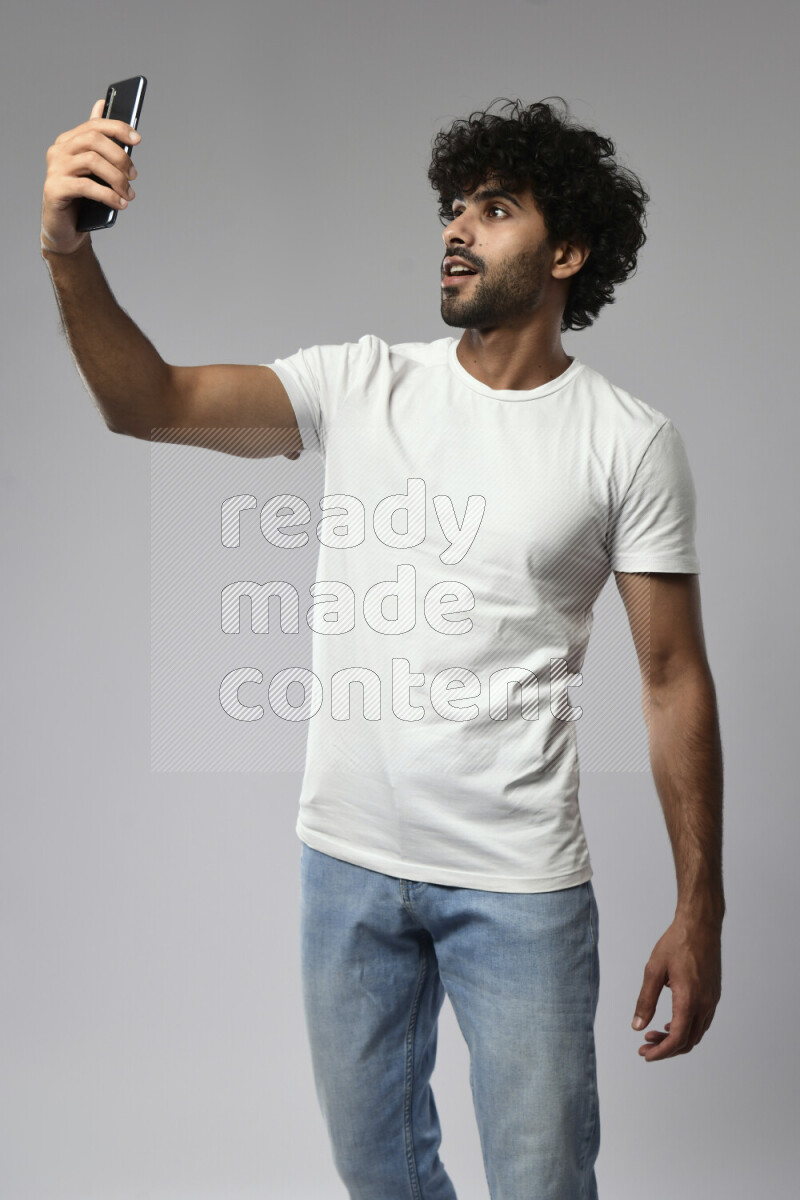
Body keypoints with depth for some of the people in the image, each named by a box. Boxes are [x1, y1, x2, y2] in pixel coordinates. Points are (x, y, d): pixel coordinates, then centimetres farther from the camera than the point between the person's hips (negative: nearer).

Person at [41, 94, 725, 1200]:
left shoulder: (630, 444, -6)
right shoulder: (362, 385, 0)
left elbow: (674, 675, -5)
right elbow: (147, 403, -10)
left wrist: (700, 911, -7)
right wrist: (68, 251, -28)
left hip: (518, 880, -3)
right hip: (347, 856, 3)